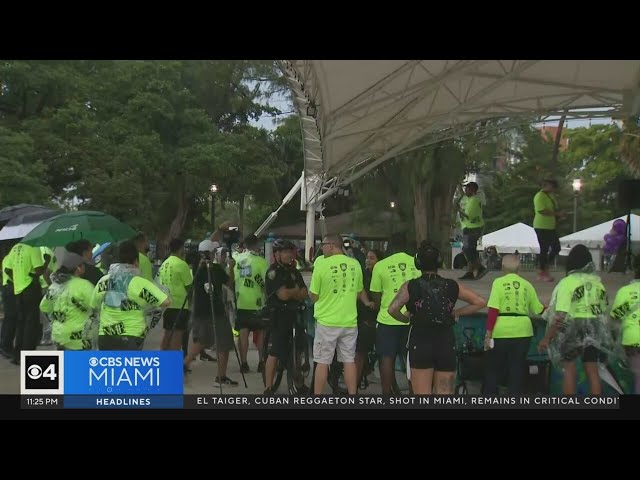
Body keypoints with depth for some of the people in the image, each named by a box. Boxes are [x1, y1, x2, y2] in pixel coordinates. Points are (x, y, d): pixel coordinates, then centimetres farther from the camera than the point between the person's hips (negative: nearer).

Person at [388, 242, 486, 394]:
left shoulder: (410, 286, -4)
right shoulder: (452, 286, 4)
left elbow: (392, 309, -18)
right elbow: (480, 302, 4)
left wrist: (406, 319, 1)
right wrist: (456, 313, 10)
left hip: (420, 343, -2)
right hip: (446, 343, 2)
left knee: (422, 393, 5)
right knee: (445, 393, 10)